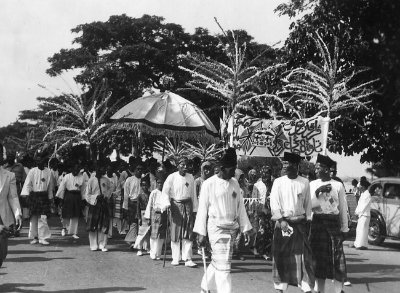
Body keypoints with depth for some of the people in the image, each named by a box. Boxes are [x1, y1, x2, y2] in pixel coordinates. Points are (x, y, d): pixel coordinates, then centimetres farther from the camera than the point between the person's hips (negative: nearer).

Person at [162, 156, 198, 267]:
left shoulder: (190, 177, 9)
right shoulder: (172, 177, -1)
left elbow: (193, 194, 13)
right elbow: (165, 193, -2)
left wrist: (195, 209, 12)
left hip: (188, 205, 3)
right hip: (175, 205, -2)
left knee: (188, 233, -1)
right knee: (175, 233, 3)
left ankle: (187, 259, 0)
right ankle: (175, 258, 13)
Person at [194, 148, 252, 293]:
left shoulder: (234, 183, 9)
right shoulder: (209, 184, -6)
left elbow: (240, 206, 14)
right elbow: (202, 209, -3)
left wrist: (246, 228, 9)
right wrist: (201, 233, -4)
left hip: (232, 228, 5)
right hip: (216, 227, -5)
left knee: (217, 262, 13)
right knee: (223, 265, -9)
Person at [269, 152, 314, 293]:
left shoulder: (304, 183, 2)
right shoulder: (278, 182, 0)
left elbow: (307, 204, 8)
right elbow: (274, 202, -4)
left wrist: (307, 220, 5)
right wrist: (281, 220, -13)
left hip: (300, 223, 0)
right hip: (282, 222, 0)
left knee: (304, 255, -2)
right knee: (281, 256, 4)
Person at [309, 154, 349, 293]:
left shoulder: (338, 185, 1)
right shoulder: (313, 185, 6)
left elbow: (343, 208, 3)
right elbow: (310, 206, -1)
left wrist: (344, 228, 1)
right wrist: (318, 192, -15)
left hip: (334, 222, -2)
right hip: (317, 222, 2)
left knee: (337, 257, -3)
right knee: (319, 257, 5)